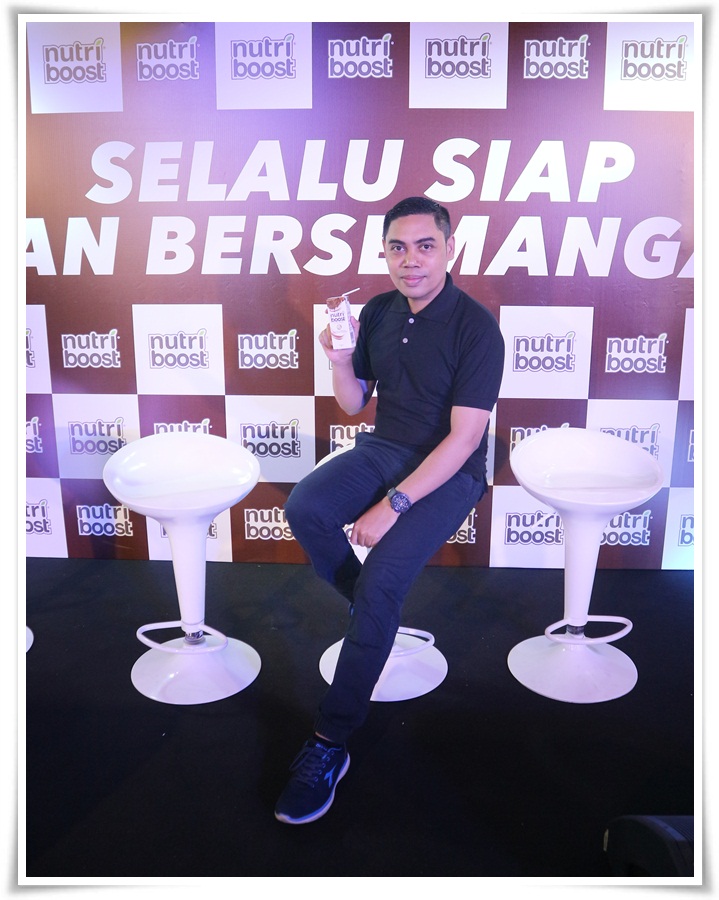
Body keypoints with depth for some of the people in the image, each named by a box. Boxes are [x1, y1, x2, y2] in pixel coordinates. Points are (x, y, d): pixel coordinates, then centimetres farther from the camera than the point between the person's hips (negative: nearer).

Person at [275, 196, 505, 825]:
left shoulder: (476, 327, -14)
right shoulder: (378, 313, 5)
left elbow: (463, 437, -19)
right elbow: (353, 403, 12)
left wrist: (393, 505, -24)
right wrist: (340, 360, -10)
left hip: (449, 470, -5)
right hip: (384, 447, 6)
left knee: (382, 579, -24)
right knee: (304, 508, -22)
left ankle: (332, 743, -9)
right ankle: (371, 610, 5)